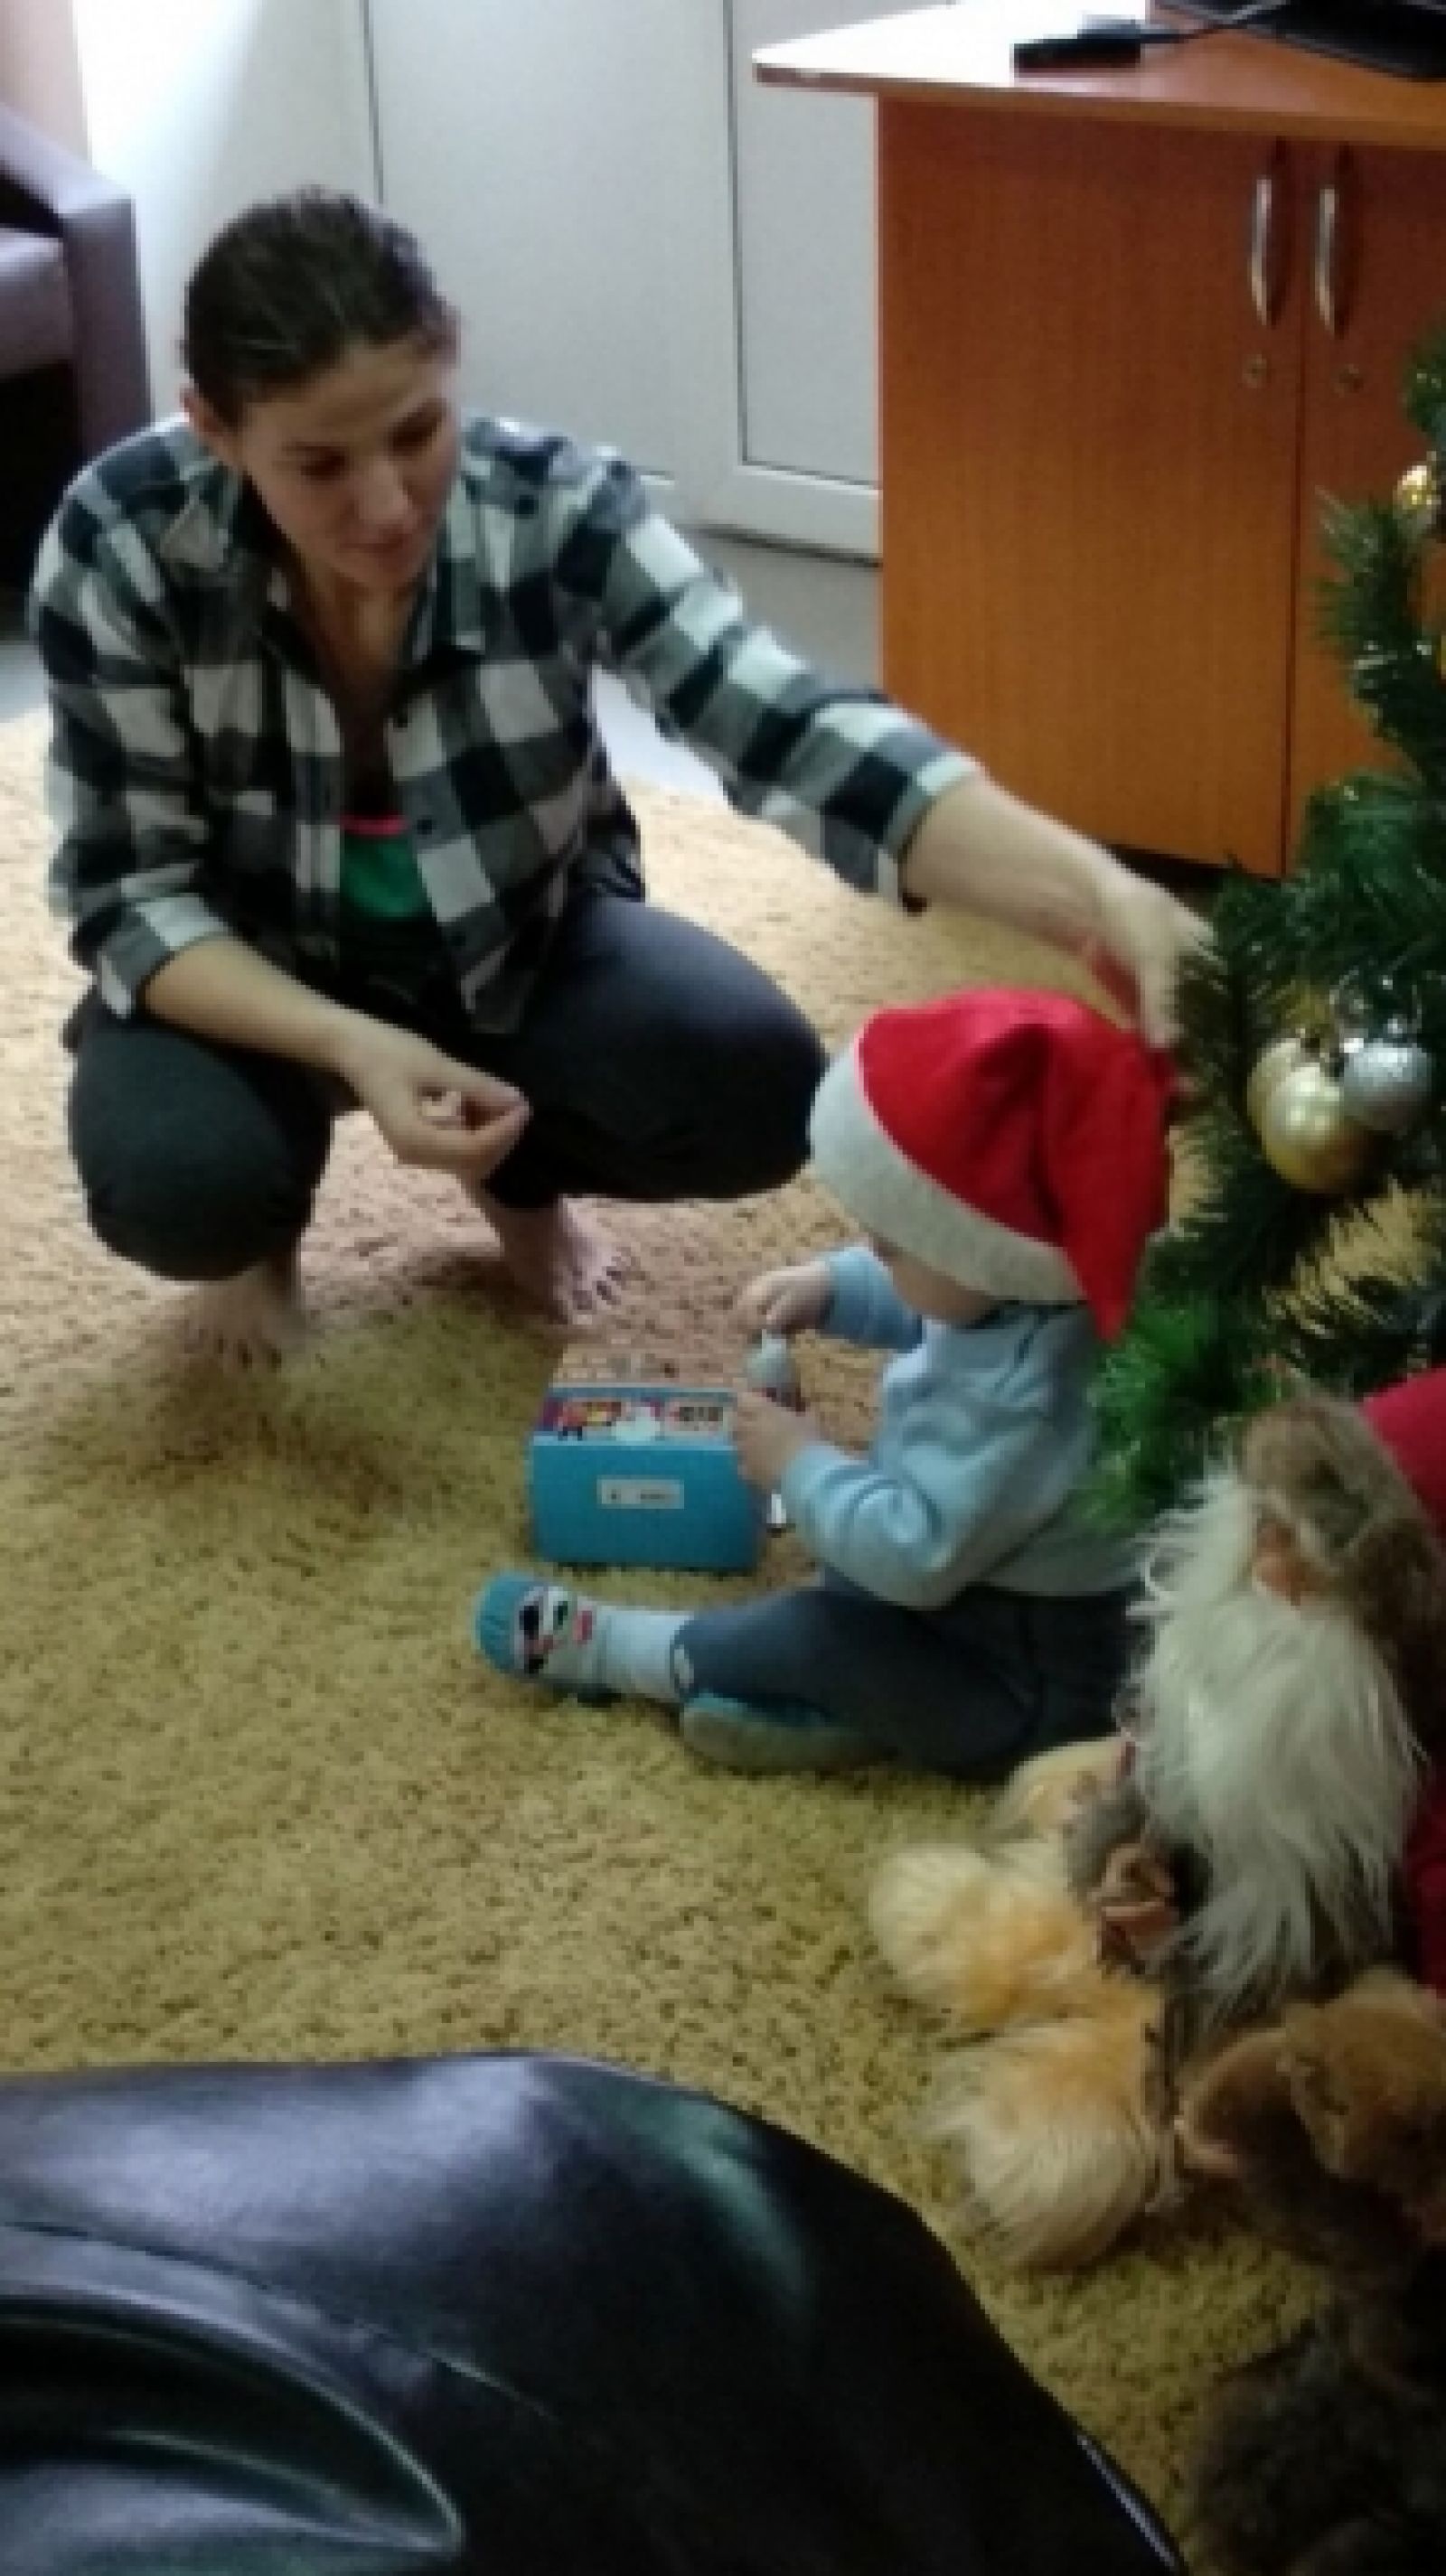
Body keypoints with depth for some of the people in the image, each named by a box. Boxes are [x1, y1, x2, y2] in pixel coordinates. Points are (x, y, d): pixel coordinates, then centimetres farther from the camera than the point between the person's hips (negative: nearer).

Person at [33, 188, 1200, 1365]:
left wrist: (1098, 894, -56)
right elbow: (128, 893, -20)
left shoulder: (561, 509, -28)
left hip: (524, 938, 2)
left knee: (758, 1089, -24)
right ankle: (260, 1223, 9)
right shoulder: (121, 546, -27)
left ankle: (520, 1174, 12)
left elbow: (792, 731, -39)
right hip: (254, 974, -1)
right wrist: (354, 1045, -38)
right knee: (171, 1178, -32)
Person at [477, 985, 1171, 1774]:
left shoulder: (1025, 1405, -39)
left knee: (822, 1634, -13)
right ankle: (844, 1699, -3)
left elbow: (915, 1557, -34)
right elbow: (919, 1305, 13)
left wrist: (801, 1465, -21)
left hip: (1028, 1688, -10)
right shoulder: (1023, 1289, -11)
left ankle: (619, 1648, 8)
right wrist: (831, 1286, -4)